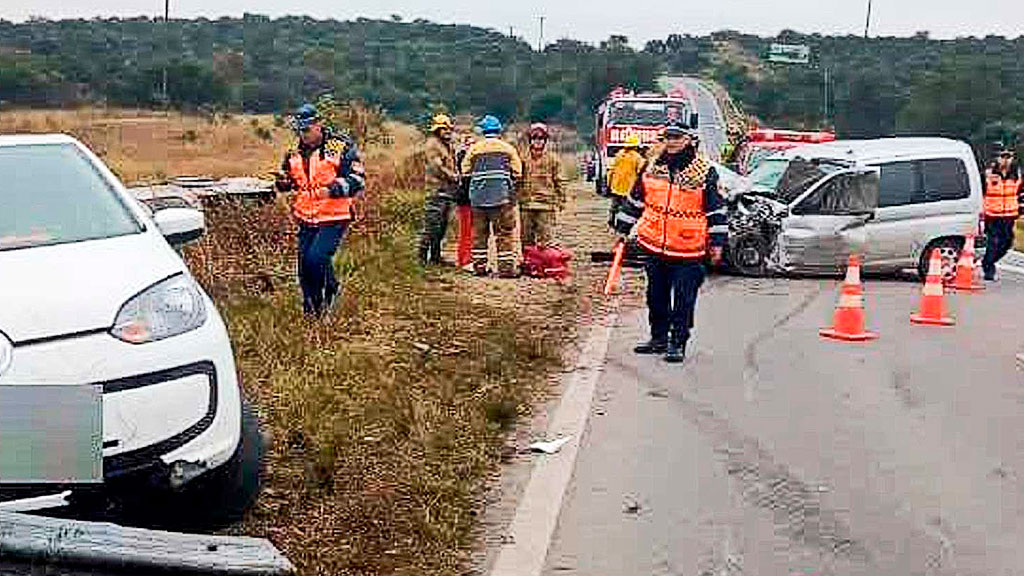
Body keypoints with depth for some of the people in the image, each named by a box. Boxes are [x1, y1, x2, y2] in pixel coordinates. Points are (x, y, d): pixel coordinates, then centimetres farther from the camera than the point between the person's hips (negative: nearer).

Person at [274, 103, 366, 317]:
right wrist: (284, 181, -3)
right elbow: (287, 180, 21)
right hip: (306, 218, 6)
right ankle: (312, 309, 25)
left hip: (334, 218, -6)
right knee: (304, 265, 8)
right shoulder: (295, 153, 8)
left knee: (317, 259, -20)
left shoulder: (341, 147, -10)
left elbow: (357, 181, -14)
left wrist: (333, 189, -30)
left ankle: (330, 289, 10)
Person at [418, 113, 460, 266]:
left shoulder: (449, 146, 20)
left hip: (450, 189, 9)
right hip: (437, 189, -9)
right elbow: (437, 167, -14)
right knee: (432, 224, -10)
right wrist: (452, 176, -11)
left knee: (443, 224, 10)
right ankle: (423, 256, -6)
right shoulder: (432, 144, -6)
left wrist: (456, 176, 8)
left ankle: (435, 256, 16)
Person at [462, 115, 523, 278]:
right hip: (502, 197, -2)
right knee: (505, 234, 2)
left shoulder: (473, 149, 5)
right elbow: (517, 173, 0)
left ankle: (479, 266, 14)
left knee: (479, 233, 11)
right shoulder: (507, 148, 2)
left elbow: (465, 171, 6)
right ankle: (506, 267, 0)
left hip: (478, 198, 3)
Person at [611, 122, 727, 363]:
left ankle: (678, 343, 11)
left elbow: (716, 209, -2)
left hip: (688, 251, -4)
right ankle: (659, 338, 29)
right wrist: (623, 228, 17)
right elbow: (635, 200, 16)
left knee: (683, 300, 1)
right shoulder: (652, 166, 7)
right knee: (657, 296, 15)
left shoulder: (705, 172, -5)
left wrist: (717, 242, -5)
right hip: (654, 245, 5)